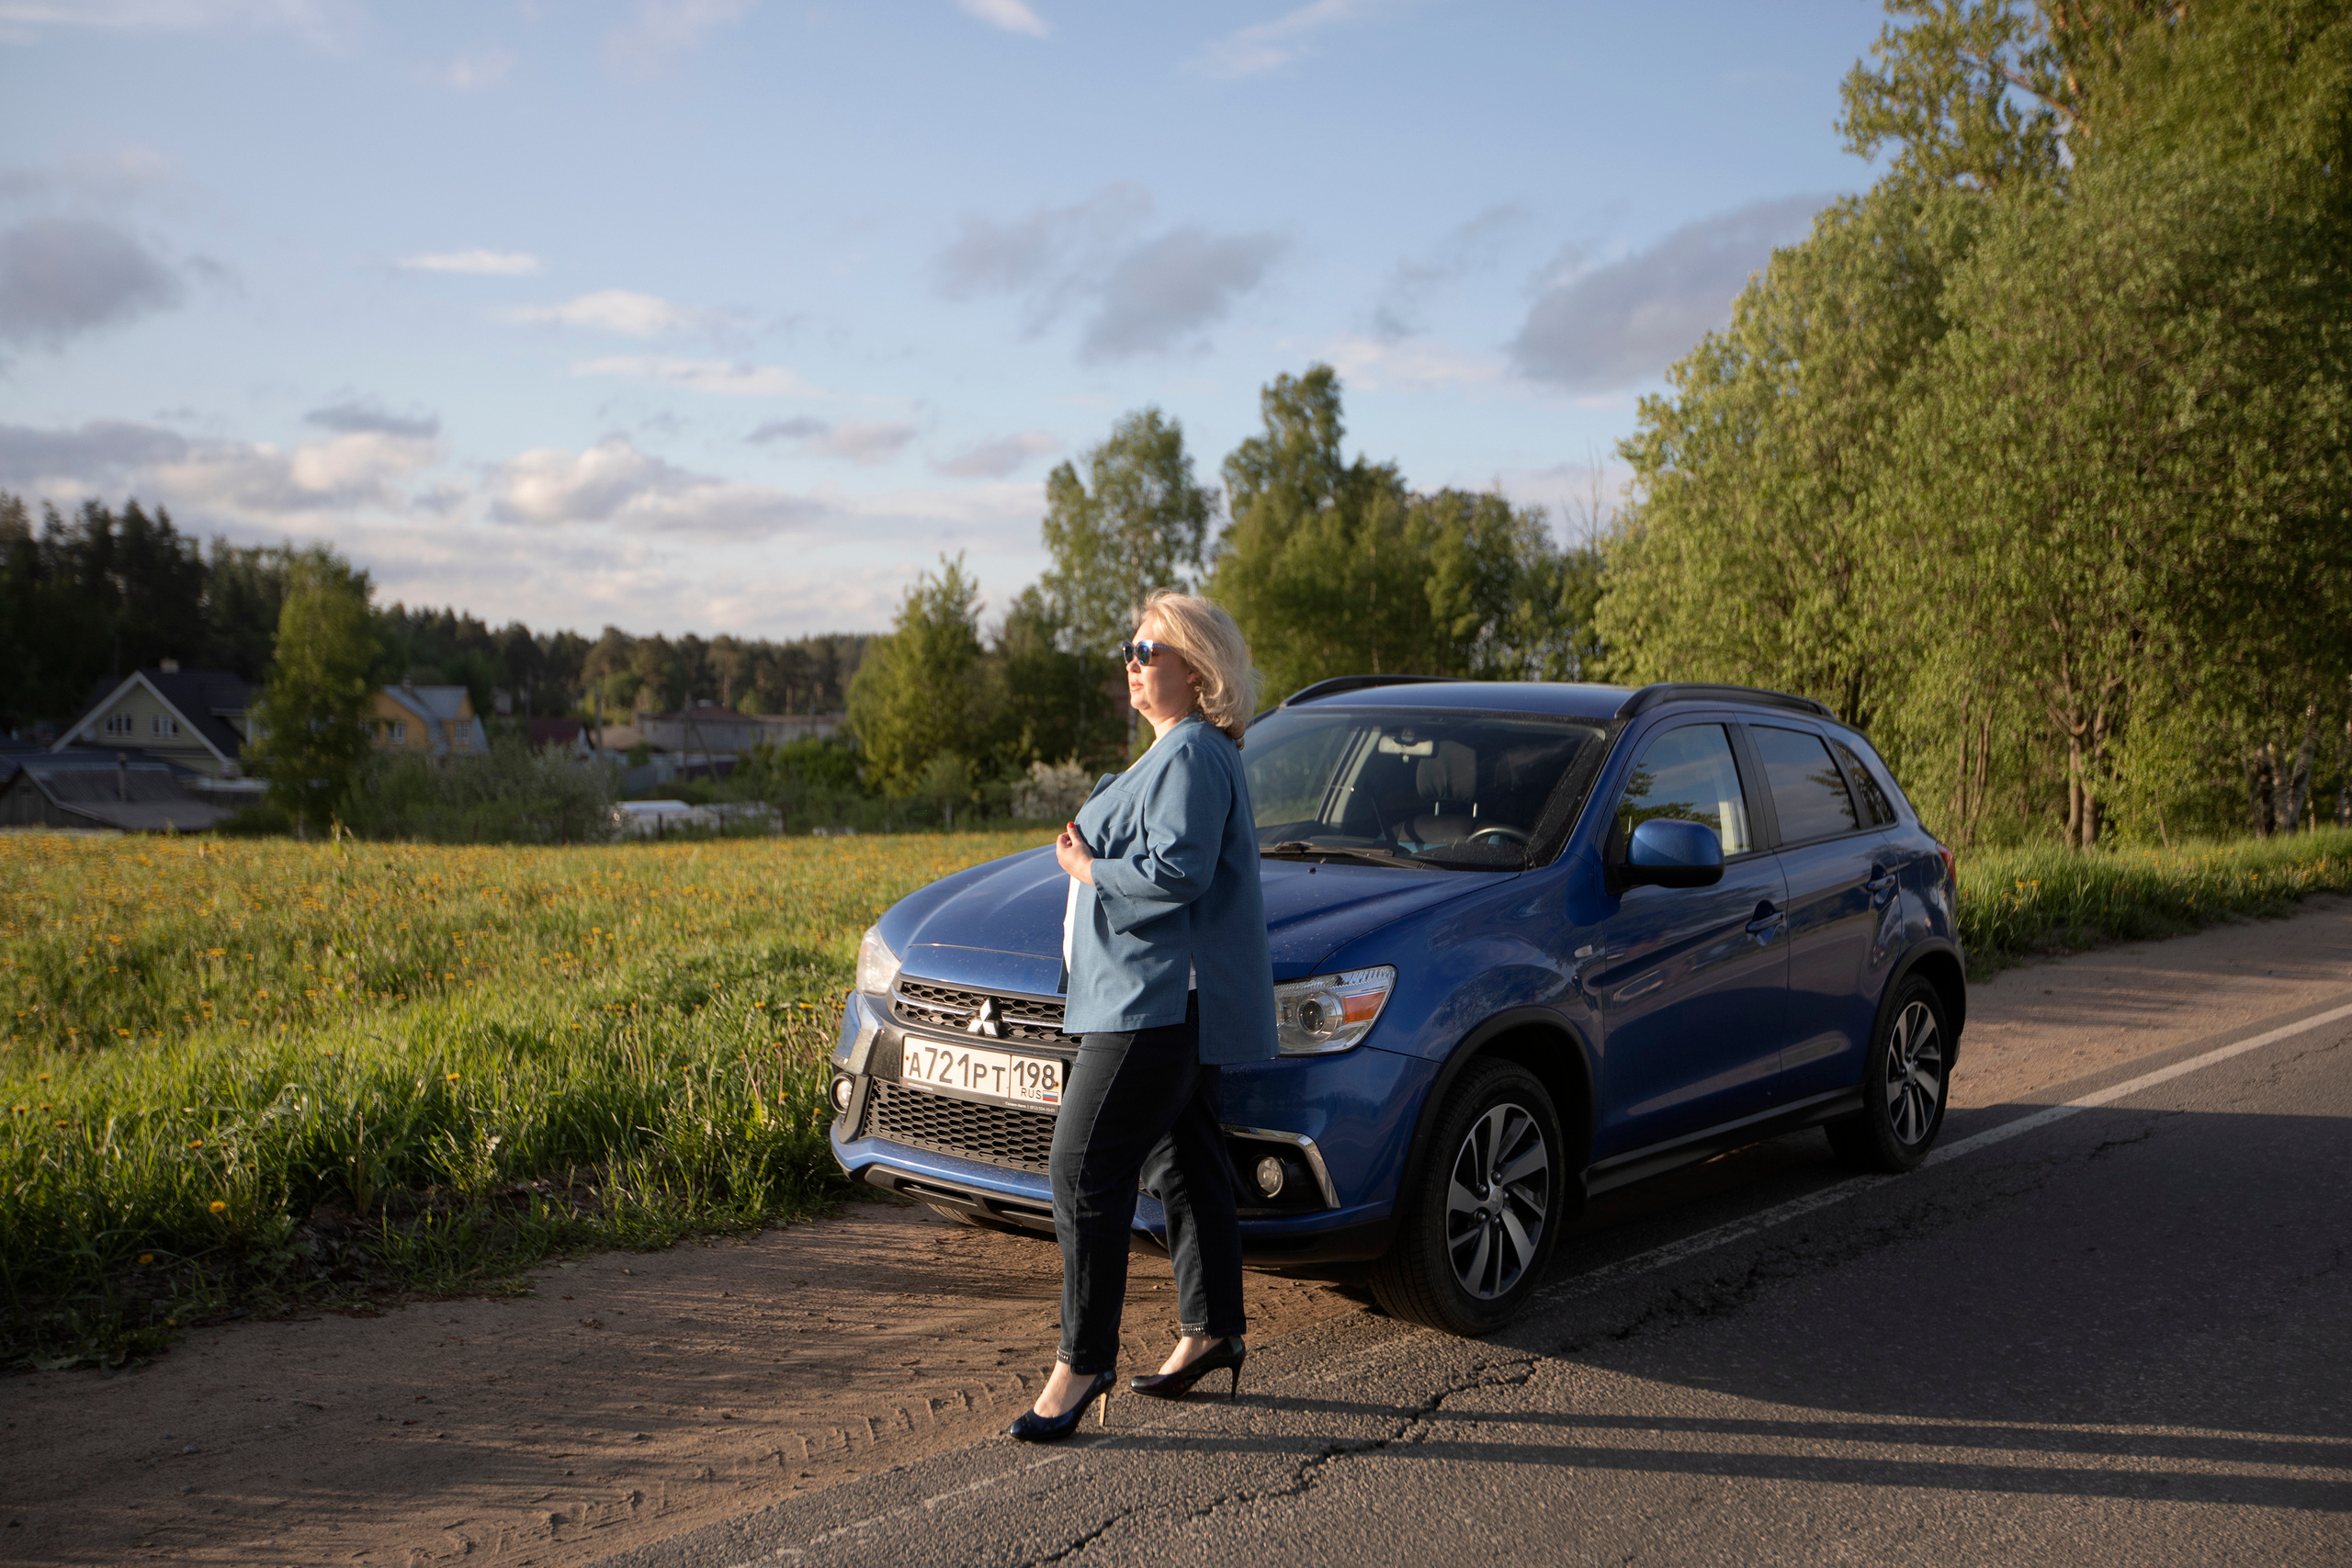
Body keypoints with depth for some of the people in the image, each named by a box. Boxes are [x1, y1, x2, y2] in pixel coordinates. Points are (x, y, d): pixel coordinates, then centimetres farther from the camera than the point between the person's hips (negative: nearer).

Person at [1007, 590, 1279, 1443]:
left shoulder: (1192, 755, -15)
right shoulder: (1181, 752, 19)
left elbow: (1175, 874, -24)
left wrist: (1084, 867, -11)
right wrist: (1088, 852, 7)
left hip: (1159, 997, -11)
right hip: (1169, 998, 11)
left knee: (1084, 1172, -10)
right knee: (1184, 1165, 17)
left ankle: (1082, 1363, -5)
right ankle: (1211, 1330, 27)